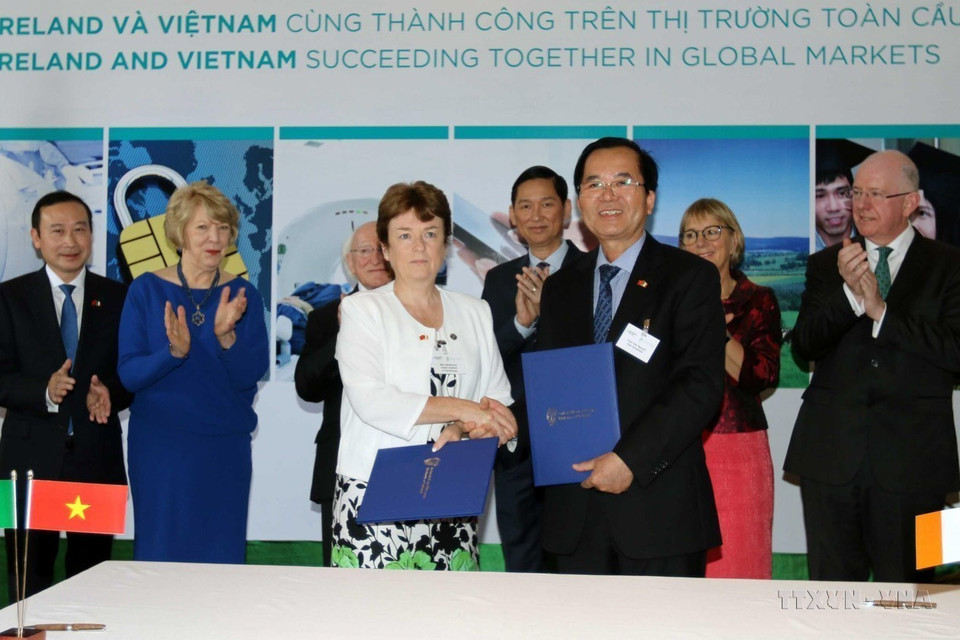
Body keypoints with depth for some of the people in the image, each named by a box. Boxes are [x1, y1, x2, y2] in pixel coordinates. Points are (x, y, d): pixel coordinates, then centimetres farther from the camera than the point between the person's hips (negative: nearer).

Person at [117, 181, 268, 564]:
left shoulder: (243, 295, 2)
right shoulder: (147, 290, -1)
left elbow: (249, 378, -6)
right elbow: (128, 374, -7)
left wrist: (226, 335, -23)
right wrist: (174, 352, -24)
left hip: (225, 448, 1)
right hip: (160, 446, -1)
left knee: (221, 558, 6)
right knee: (161, 555, 5)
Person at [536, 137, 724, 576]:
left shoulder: (690, 277, -1)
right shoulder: (560, 288, 15)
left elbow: (702, 385, -11)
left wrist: (630, 459, -18)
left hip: (660, 504, -4)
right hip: (575, 511, 4)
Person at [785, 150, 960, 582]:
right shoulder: (826, 265, 11)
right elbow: (803, 346, -1)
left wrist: (881, 311, -13)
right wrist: (848, 292, -15)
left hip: (910, 460, -2)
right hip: (831, 456, 2)